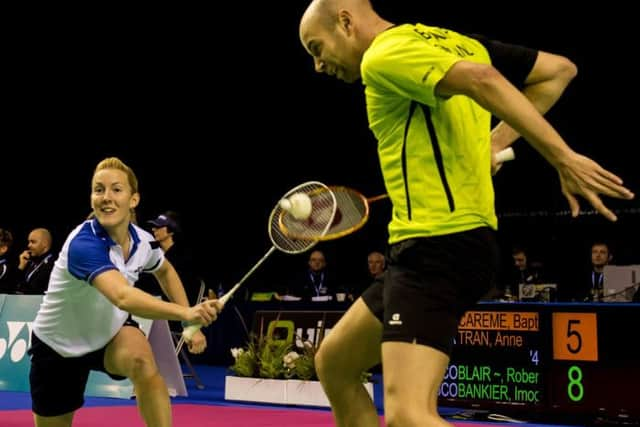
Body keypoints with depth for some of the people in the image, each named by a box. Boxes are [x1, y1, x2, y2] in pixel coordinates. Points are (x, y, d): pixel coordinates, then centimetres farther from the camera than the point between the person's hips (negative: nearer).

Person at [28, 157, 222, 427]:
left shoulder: (142, 241, -13)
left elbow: (165, 272, 13)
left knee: (142, 361, -32)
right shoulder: (83, 244, -34)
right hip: (59, 344, -3)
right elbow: (123, 297, -52)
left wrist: (191, 322, 4)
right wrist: (185, 313, -66)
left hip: (112, 333, 3)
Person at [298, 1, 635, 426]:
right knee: (334, 363, 20)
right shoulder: (457, 43, 17)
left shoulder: (384, 54, -8)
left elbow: (481, 79, -26)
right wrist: (497, 141, 12)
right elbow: (559, 69, 19)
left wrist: (564, 159, -30)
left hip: (437, 247, -10)